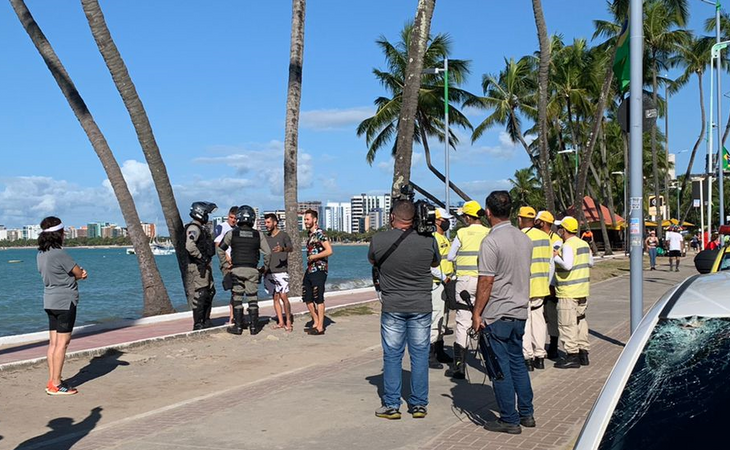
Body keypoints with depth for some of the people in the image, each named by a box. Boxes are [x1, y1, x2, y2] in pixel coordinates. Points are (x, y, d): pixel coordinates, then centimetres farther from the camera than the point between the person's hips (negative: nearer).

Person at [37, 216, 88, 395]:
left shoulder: (41, 255, 9)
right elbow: (80, 274, -12)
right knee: (62, 342, -4)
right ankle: (56, 384, -2)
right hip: (65, 301, -9)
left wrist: (77, 273, -4)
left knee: (53, 343, 11)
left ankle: (52, 381, 15)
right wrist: (79, 273, 8)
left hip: (50, 301, 9)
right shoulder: (59, 254, -19)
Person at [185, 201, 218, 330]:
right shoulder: (194, 228, -15)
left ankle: (205, 321, 24)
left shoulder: (201, 228, 19)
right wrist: (201, 257, -20)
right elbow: (190, 246, -30)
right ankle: (198, 324, -4)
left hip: (204, 266, 11)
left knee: (210, 292, 15)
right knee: (199, 294, -8)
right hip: (197, 267, -11)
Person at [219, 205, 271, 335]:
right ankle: (254, 327, 8)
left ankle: (238, 327, 7)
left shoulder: (232, 233, 0)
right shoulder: (258, 235, 2)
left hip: (236, 269, -1)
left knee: (237, 299, 5)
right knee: (253, 299, 6)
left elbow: (220, 249, 8)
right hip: (252, 270, 1)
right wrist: (265, 267, 16)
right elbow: (268, 252, 3)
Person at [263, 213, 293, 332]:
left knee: (284, 297, -11)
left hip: (281, 271, -6)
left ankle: (288, 321, -3)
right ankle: (280, 322, 10)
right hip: (269, 272, 6)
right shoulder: (266, 237, 14)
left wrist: (283, 249, -36)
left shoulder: (283, 235, -2)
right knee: (275, 297, 6)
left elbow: (291, 248, -16)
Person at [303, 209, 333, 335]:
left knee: (319, 299, -4)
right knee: (308, 298, 13)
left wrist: (313, 257, -16)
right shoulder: (310, 234, 15)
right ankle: (316, 322, 25)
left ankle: (320, 327, 2)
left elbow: (329, 251, -21)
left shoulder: (319, 233, -12)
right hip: (309, 270, 10)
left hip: (319, 270, -10)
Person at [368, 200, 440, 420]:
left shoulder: (379, 240, -9)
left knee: (392, 355, 8)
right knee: (420, 355, 9)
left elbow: (372, 261, 13)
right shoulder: (428, 240, -8)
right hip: (421, 307, 1)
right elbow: (436, 263, 13)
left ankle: (391, 405, 12)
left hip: (392, 307, -1)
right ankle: (419, 404, 14)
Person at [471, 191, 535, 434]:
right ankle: (526, 413, 23)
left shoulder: (491, 242, -17)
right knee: (517, 361, 18)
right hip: (520, 311, 8)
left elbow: (486, 282, -17)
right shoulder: (525, 239, 7)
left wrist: (477, 313, -11)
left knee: (501, 366, 1)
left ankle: (509, 420, 7)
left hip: (497, 314, -7)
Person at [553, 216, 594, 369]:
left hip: (568, 292, -9)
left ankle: (572, 356, -3)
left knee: (567, 324, -4)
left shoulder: (568, 245, -15)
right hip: (583, 290, 9)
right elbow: (590, 263, 21)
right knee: (580, 321, 16)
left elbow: (567, 265, -26)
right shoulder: (584, 244, 12)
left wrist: (556, 257, -12)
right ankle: (583, 353, 20)